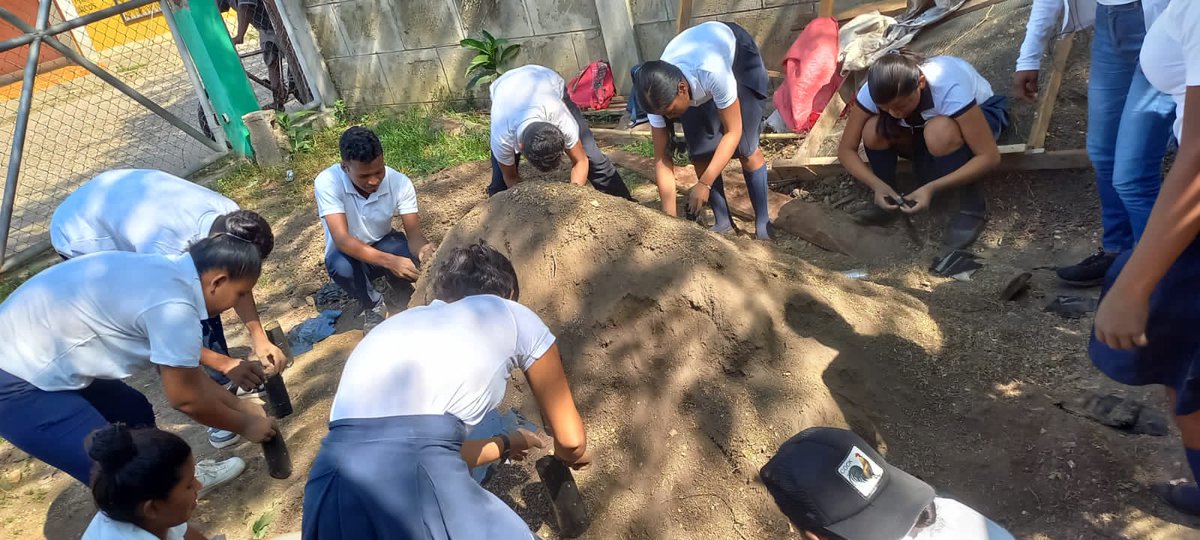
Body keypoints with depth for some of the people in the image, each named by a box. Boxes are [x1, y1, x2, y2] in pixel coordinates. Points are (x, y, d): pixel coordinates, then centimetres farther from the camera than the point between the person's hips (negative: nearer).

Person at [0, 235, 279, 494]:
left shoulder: (166, 274, 3)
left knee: (135, 413, 22)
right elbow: (185, 397, -13)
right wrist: (245, 425, 2)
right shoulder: (172, 306, -27)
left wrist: (239, 404, 20)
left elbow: (184, 373, 14)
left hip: (27, 359, 10)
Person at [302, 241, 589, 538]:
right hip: (418, 488, -6)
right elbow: (571, 440, 24)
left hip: (328, 497, 6)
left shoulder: (396, 326, 30)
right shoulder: (513, 315, 16)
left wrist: (506, 444, 56)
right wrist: (567, 455, 48)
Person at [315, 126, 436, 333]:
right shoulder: (327, 182, -29)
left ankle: (398, 286, 6)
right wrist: (389, 261, -51)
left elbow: (414, 234, -23)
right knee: (341, 266, -37)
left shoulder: (400, 182, -23)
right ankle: (373, 306, -4)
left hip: (383, 245, 1)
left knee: (409, 257, -32)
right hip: (348, 252, -1)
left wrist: (423, 249, -49)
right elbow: (342, 239, -37)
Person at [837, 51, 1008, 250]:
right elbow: (846, 149, -21)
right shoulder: (874, 91, -29)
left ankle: (972, 207, -18)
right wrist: (878, 185, -36)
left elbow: (990, 156, -36)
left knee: (939, 131, -39)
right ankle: (892, 199, -3)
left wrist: (931, 189, -45)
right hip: (923, 123, 4)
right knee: (872, 131, -27)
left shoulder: (949, 88, -39)